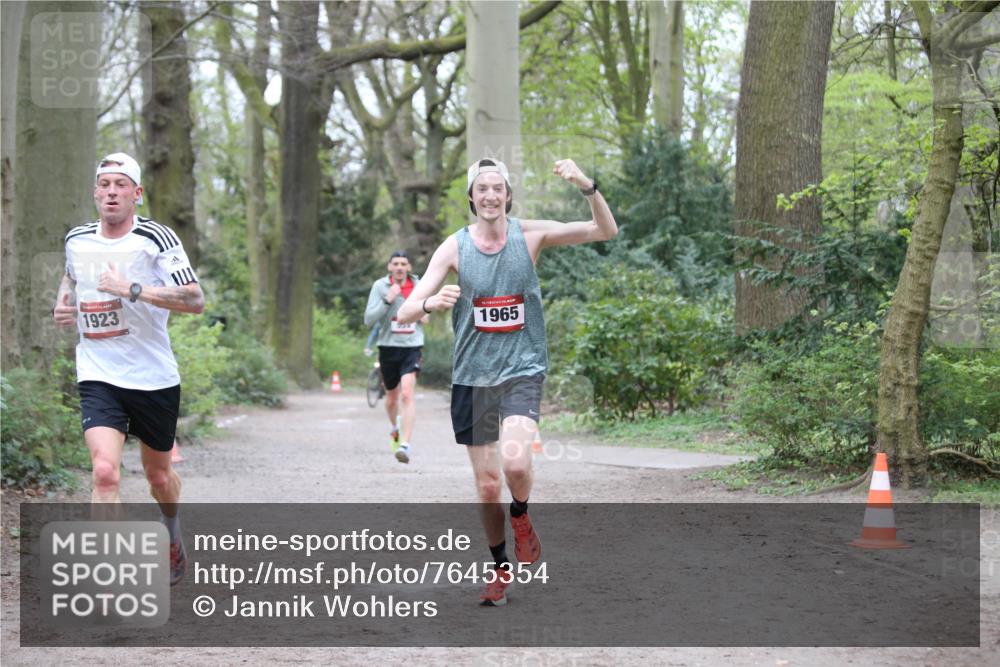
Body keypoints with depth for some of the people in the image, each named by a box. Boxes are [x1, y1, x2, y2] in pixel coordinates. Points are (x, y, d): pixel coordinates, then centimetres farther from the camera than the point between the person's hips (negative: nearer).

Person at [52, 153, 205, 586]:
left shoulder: (156, 238, -10)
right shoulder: (77, 240, 3)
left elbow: (195, 301, -18)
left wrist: (132, 289, -25)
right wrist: (63, 304, 6)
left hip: (154, 378, -1)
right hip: (98, 376, 1)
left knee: (158, 474, 16)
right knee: (105, 471, -20)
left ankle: (173, 534, 50)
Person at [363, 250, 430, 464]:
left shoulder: (419, 285, 4)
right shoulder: (380, 286, -3)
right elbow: (369, 320, -10)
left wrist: (426, 314, 3)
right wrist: (387, 300, -21)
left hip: (412, 346, -1)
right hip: (388, 346, 1)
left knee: (408, 393, -19)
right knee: (392, 397, 15)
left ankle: (406, 445, -24)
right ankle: (395, 427, 48)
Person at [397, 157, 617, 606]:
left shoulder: (530, 235, -3)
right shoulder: (454, 247, -3)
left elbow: (606, 231, -6)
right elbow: (405, 313, -8)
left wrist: (587, 187, -24)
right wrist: (432, 303, -32)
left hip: (522, 371, -1)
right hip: (472, 377, 1)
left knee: (515, 463, -26)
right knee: (487, 485, 7)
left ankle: (521, 517, 8)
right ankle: (501, 568, 29)